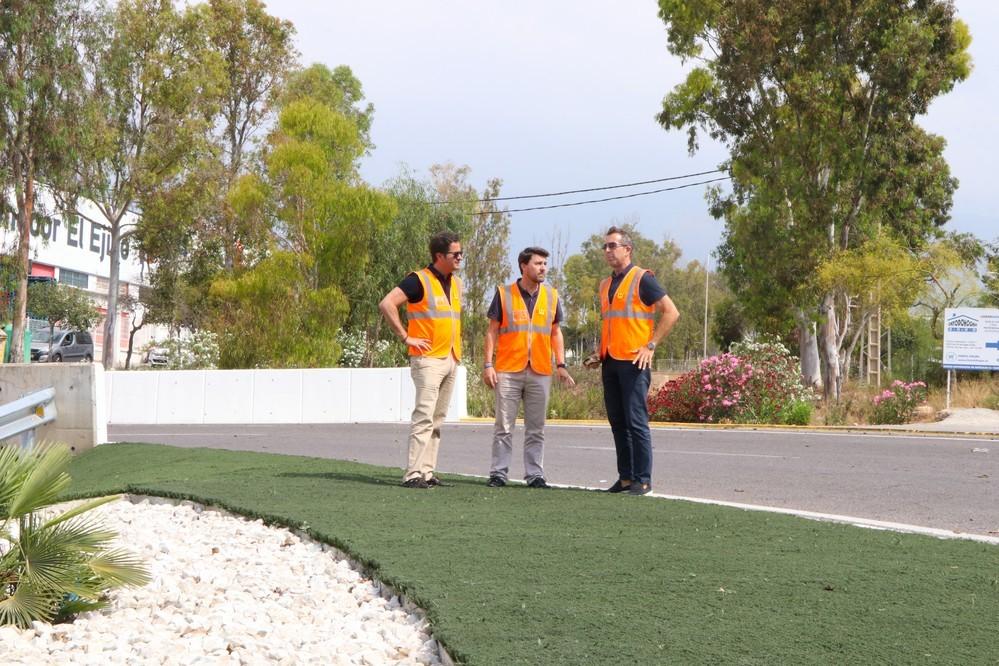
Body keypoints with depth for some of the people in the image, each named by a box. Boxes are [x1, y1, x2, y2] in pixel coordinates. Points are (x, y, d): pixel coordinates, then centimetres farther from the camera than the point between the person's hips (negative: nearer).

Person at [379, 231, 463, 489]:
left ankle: (427, 472, 14)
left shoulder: (455, 282, 14)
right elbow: (386, 304, -19)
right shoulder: (419, 280, -11)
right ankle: (413, 474, -13)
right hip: (428, 359, -8)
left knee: (437, 419, 10)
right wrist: (406, 337, -16)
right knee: (424, 417, -13)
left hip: (451, 359, 8)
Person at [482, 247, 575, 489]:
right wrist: (488, 364, -4)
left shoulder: (551, 296, 10)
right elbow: (493, 331, 3)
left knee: (536, 429, 5)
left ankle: (535, 474, 10)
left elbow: (555, 332, 15)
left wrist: (561, 365, 5)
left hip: (540, 372, 3)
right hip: (508, 371, -3)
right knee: (504, 427, 1)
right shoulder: (504, 294, 1)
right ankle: (498, 473, 6)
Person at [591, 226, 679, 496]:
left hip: (634, 362, -8)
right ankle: (625, 477, 13)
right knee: (618, 423, 8)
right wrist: (601, 351, 16)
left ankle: (643, 480, -4)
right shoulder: (605, 285, 18)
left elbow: (671, 312, -9)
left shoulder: (642, 279, -6)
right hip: (610, 362, 8)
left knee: (636, 422, -8)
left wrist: (651, 345, -13)